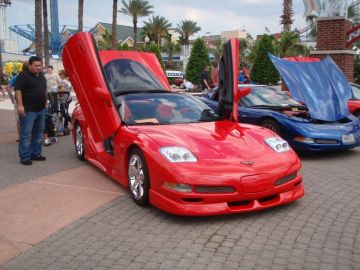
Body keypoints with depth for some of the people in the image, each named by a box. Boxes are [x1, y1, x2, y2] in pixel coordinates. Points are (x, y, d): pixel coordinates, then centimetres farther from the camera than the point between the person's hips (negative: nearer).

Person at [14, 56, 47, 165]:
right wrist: (20, 105, -24)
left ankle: (36, 154, 24)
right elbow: (18, 90, -17)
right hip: (28, 110, -8)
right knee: (26, 134, -5)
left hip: (41, 109, 8)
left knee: (38, 133, 13)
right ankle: (25, 157, 0)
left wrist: (45, 101, 20)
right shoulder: (23, 75, -11)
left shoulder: (41, 75, 14)